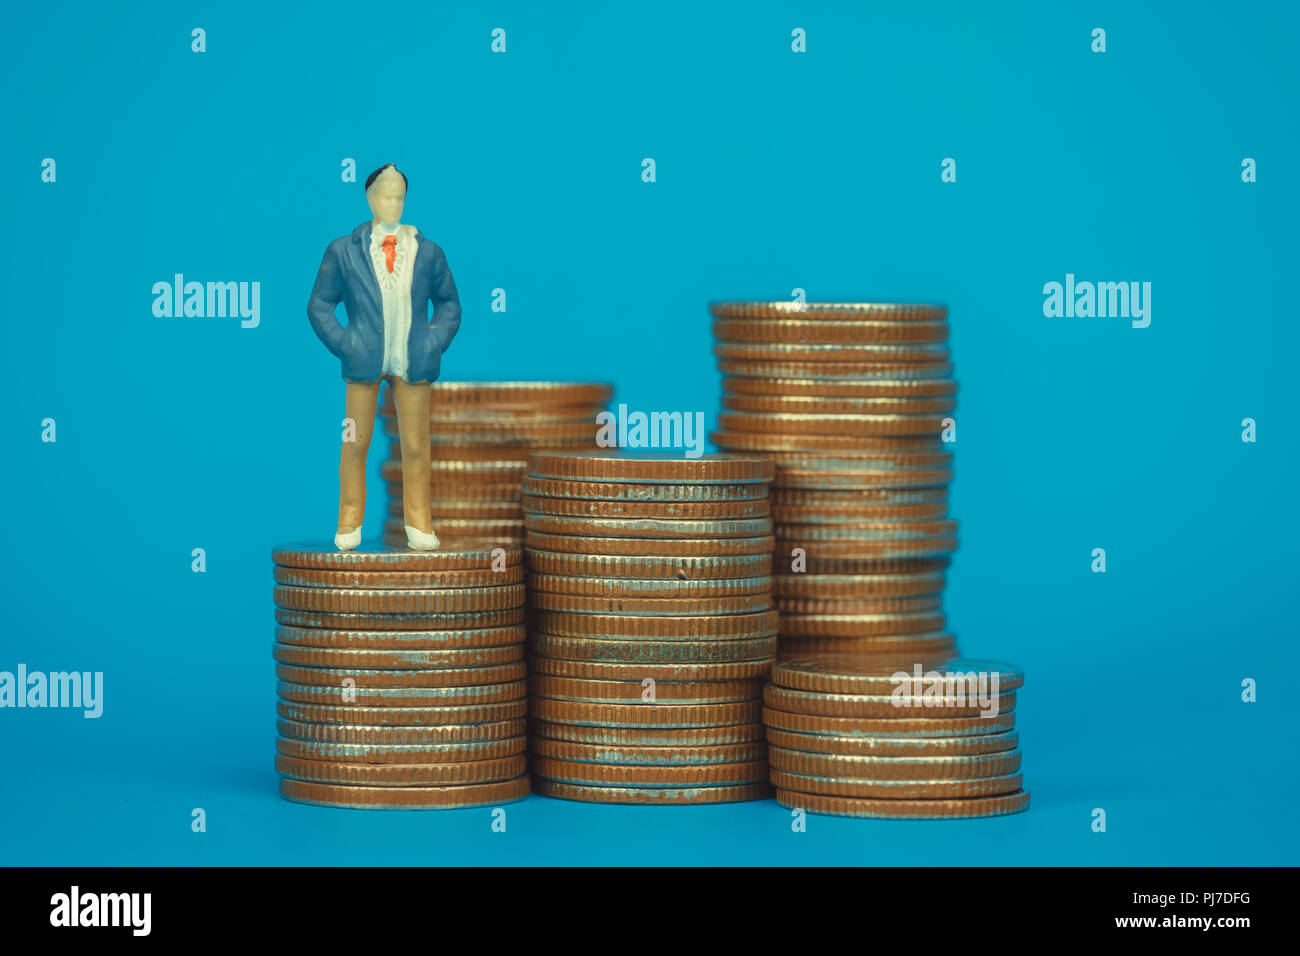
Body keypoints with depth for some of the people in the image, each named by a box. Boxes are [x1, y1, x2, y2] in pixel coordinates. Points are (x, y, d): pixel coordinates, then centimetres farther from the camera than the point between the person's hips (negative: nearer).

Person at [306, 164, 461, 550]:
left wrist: (435, 342, 2)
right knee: (355, 445, 2)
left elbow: (448, 303, 17)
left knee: (415, 446, 4)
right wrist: (343, 345, -4)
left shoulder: (428, 252, 8)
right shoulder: (342, 251, 4)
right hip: (364, 361, -1)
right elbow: (320, 305, 8)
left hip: (414, 361, 1)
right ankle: (349, 523, 12)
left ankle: (418, 523, 13)